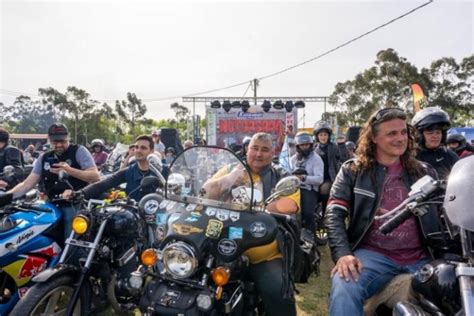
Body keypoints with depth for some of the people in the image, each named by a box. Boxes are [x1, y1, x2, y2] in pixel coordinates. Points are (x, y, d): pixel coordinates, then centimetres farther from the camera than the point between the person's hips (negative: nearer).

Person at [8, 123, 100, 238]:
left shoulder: (79, 151, -1)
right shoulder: (44, 158, 14)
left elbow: (95, 177, -11)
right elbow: (27, 184, 13)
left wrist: (69, 170, -21)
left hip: (75, 205, -5)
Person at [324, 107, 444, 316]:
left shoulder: (425, 172, 16)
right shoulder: (352, 170, 6)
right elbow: (334, 214, -2)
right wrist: (343, 253, -17)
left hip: (421, 259, 4)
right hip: (373, 254, -3)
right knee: (344, 288, -33)